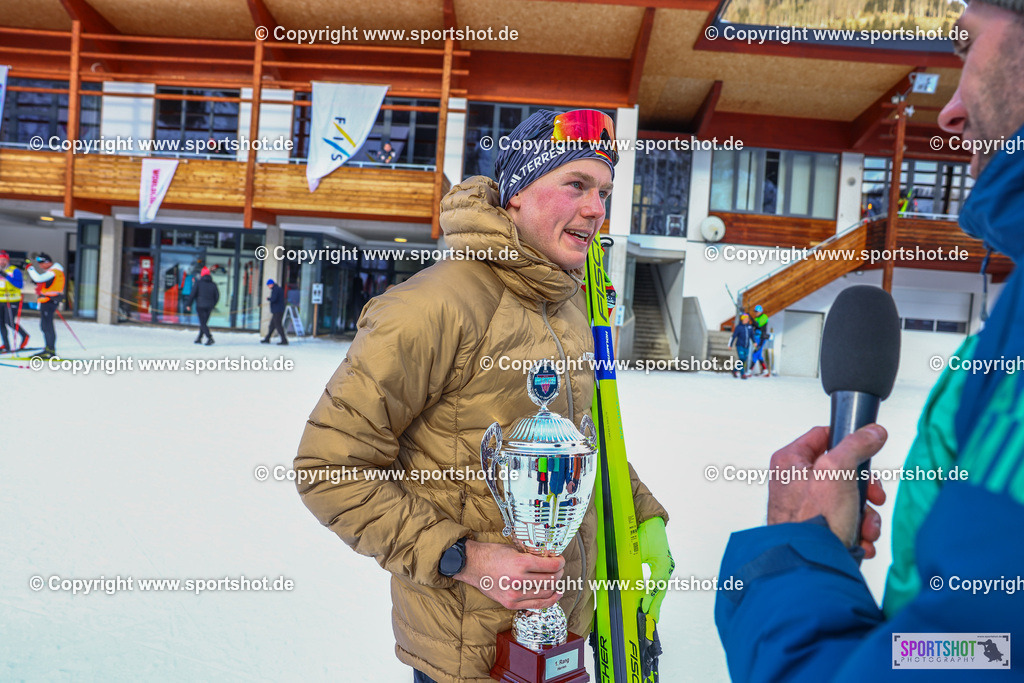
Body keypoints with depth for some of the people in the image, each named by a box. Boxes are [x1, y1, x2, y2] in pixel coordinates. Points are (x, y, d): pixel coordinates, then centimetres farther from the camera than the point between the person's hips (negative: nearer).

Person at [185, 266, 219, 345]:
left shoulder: (199, 283, -4)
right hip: (209, 307, 4)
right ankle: (199, 339, 22)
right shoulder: (213, 284, 5)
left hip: (200, 306, -4)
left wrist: (189, 305, 4)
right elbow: (217, 296, 6)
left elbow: (193, 294, -5)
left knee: (203, 323, -5)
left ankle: (210, 338, -21)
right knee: (203, 323, 15)